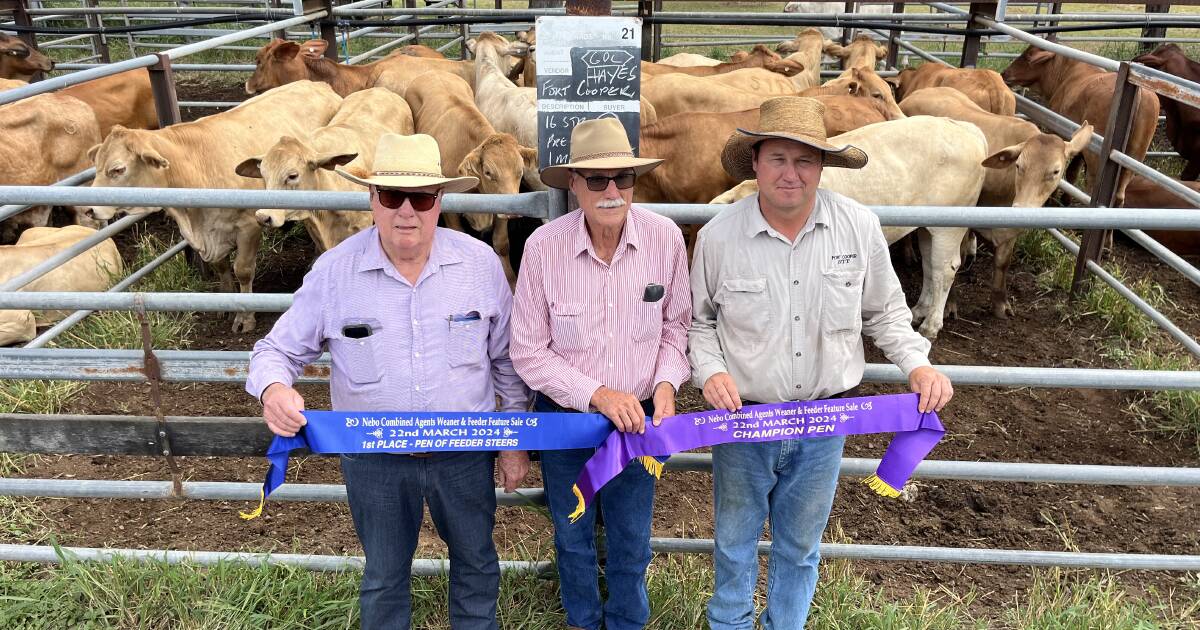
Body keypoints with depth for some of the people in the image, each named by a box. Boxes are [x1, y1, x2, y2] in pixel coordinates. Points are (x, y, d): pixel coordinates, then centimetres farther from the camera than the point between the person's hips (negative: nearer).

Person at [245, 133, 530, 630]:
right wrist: (273, 388, -27)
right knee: (384, 578, 21)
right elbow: (279, 349, -3)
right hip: (373, 459, 0)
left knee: (476, 564, 23)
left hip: (465, 452, 1)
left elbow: (507, 359, 0)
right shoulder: (334, 270, -13)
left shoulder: (480, 263, -10)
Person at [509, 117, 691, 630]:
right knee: (573, 535, 22)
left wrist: (666, 382, -15)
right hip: (565, 415, -1)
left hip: (638, 415, 1)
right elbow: (529, 352, -14)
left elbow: (675, 324, 0)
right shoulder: (543, 246, -21)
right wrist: (596, 394, -22)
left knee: (632, 539, 20)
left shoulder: (665, 237, -15)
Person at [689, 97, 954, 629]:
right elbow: (699, 320, 2)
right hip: (742, 417, -1)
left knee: (800, 545, 21)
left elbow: (885, 312, 4)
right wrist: (710, 371, -15)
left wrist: (917, 365, -10)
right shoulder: (719, 236, -13)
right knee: (735, 539, 20)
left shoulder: (859, 227, -10)